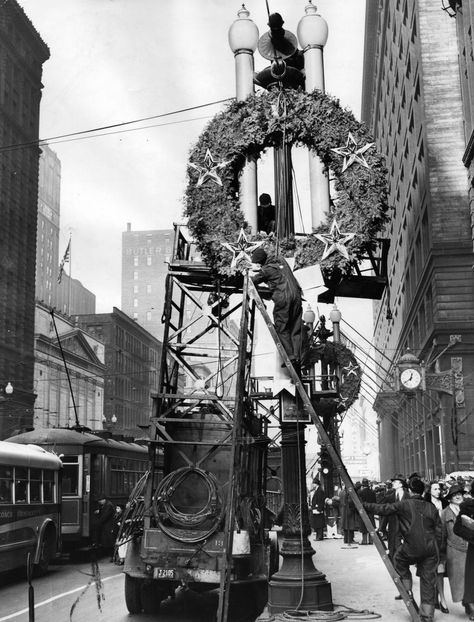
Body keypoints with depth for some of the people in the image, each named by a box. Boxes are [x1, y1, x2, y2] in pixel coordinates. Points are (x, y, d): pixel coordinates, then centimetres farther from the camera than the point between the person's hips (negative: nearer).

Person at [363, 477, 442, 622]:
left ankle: (408, 592, 20)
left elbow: (383, 509, -2)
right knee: (428, 583, 11)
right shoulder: (431, 508, 8)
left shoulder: (404, 504, -5)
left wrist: (364, 505, 9)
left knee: (399, 560, 28)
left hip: (411, 549, -4)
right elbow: (439, 531, 10)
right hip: (431, 550, 4)